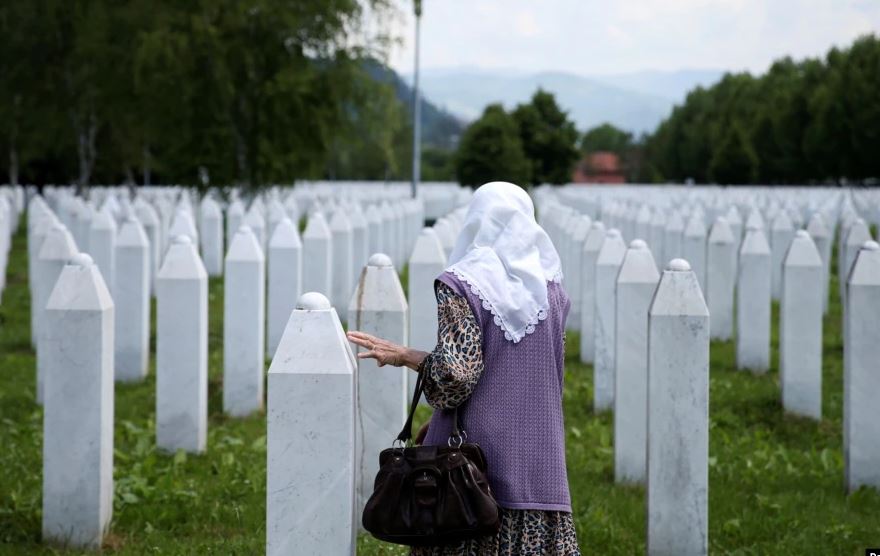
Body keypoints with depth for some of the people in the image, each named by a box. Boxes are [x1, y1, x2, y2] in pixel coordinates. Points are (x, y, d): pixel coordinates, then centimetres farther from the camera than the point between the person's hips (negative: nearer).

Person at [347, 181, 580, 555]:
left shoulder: (461, 285, -8)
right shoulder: (550, 289, 7)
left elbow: (456, 372, -18)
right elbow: (553, 375, 13)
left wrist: (403, 355, -1)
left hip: (473, 448, -4)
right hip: (538, 463, 4)